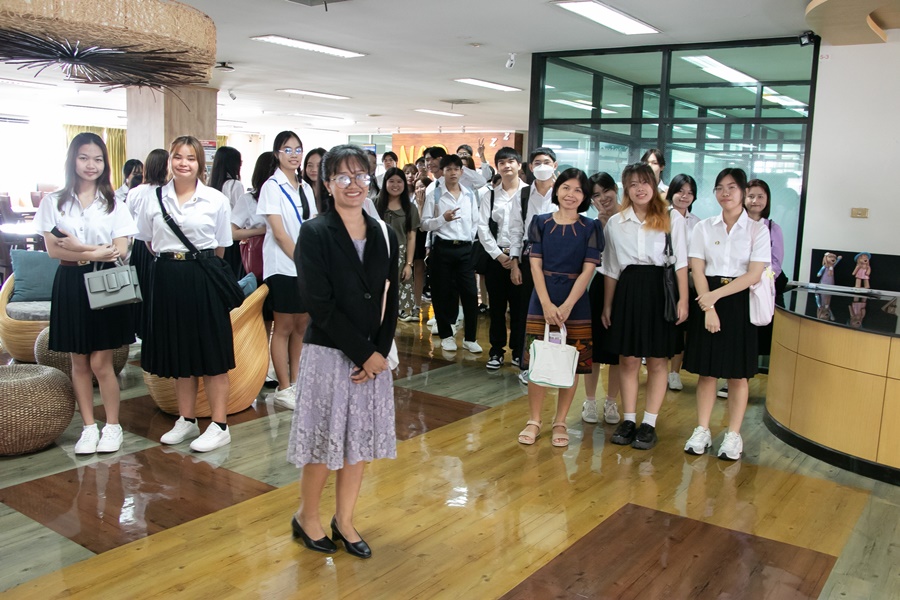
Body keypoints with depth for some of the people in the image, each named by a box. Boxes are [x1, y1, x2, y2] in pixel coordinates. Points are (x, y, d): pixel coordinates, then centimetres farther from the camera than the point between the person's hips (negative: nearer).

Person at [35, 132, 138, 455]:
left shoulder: (113, 203, 3)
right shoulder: (54, 201, 4)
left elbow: (120, 250, -5)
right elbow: (53, 249, -5)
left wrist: (78, 247, -15)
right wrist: (96, 253, -16)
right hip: (71, 284, 1)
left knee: (100, 362, -2)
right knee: (79, 362, 7)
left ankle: (112, 426, 13)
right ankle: (89, 426, 19)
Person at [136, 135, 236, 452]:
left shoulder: (217, 200, -3)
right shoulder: (153, 199, 5)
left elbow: (220, 248, 5)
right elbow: (149, 243, 16)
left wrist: (200, 263, 6)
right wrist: (171, 260, 10)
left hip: (204, 280, -3)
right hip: (167, 279, 4)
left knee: (211, 353, 1)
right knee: (179, 353, 13)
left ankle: (219, 426, 10)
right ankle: (187, 420, 26)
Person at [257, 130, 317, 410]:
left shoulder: (305, 187, 12)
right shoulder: (272, 187, -7)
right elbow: (279, 233, -13)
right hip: (283, 266, -6)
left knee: (301, 325, 10)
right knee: (284, 327, 1)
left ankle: (296, 383, 20)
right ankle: (283, 389, 9)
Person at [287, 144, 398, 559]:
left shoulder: (384, 236, 6)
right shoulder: (314, 234, -9)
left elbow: (389, 303, 6)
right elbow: (320, 305, -15)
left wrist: (379, 352, -7)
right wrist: (363, 353, -15)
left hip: (373, 356, 5)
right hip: (328, 353, -5)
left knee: (362, 440, 12)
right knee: (326, 441, 5)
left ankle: (344, 521, 30)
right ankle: (306, 517, 29)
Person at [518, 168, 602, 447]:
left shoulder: (590, 228, 2)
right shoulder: (540, 222, 3)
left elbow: (587, 270, -5)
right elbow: (535, 265, -2)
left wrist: (566, 306, -15)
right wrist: (547, 304, -13)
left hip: (575, 302, 0)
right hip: (542, 300, 0)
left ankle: (560, 423, 20)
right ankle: (533, 421, 16)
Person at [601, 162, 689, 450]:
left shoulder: (672, 218, 3)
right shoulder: (615, 223, 9)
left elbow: (681, 263, 0)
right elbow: (611, 269, 12)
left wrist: (683, 299, -7)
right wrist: (607, 305, 11)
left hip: (660, 290, -2)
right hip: (627, 291, 2)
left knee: (657, 361, 3)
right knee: (628, 359, 5)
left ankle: (649, 424, 12)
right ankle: (629, 419, 17)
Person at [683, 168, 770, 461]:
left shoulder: (758, 229, 1)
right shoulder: (704, 227, 6)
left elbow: (754, 274, -8)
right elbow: (697, 271, -1)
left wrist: (717, 295, -16)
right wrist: (708, 308, -12)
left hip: (739, 302, -1)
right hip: (706, 300, 1)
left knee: (737, 374, 4)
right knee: (706, 370, 5)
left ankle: (733, 435, 15)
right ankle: (702, 431, 15)